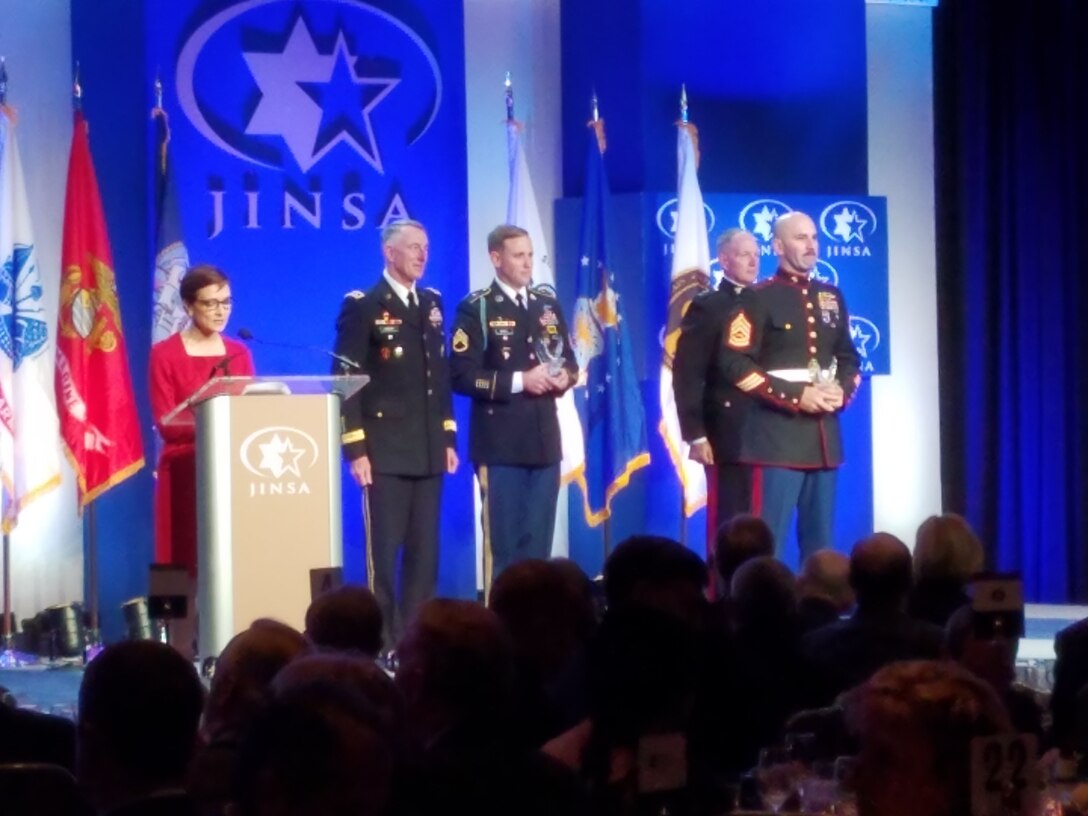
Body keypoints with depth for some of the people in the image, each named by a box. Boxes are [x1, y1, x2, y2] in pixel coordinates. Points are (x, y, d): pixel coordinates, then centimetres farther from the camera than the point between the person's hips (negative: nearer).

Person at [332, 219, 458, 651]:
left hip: (429, 450, 6)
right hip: (385, 451, -6)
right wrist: (355, 448, -15)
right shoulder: (362, 306, -6)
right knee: (383, 550, -3)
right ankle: (385, 640, 2)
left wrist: (449, 438, 12)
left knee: (425, 550, 7)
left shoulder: (432, 303, 14)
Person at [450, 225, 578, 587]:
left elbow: (569, 360, 20)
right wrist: (519, 381, -18)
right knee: (503, 543, -2)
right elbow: (462, 375, -13)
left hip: (544, 439, 5)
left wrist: (564, 377, -3)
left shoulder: (548, 304, 13)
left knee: (539, 541, 9)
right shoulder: (476, 308, -5)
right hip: (501, 443, -5)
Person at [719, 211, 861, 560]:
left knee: (820, 543, 10)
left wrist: (843, 391, -1)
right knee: (769, 543, -7)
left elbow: (849, 357, 22)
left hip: (825, 434, 6)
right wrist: (796, 395, -16)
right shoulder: (759, 298, -5)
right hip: (778, 434, -6)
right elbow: (735, 363, -12)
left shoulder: (831, 296, 15)